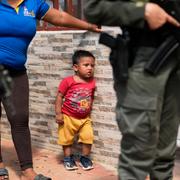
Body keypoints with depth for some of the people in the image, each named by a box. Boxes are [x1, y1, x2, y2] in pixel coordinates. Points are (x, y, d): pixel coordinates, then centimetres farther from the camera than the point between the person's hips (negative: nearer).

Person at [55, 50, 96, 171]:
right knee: (67, 138, 9)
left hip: (85, 118, 3)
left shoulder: (92, 82, -5)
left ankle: (85, 158, 18)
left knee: (88, 137, -2)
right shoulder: (68, 81, -17)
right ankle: (68, 158, 27)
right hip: (68, 117, -3)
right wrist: (58, 113, -14)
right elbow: (59, 97, -12)